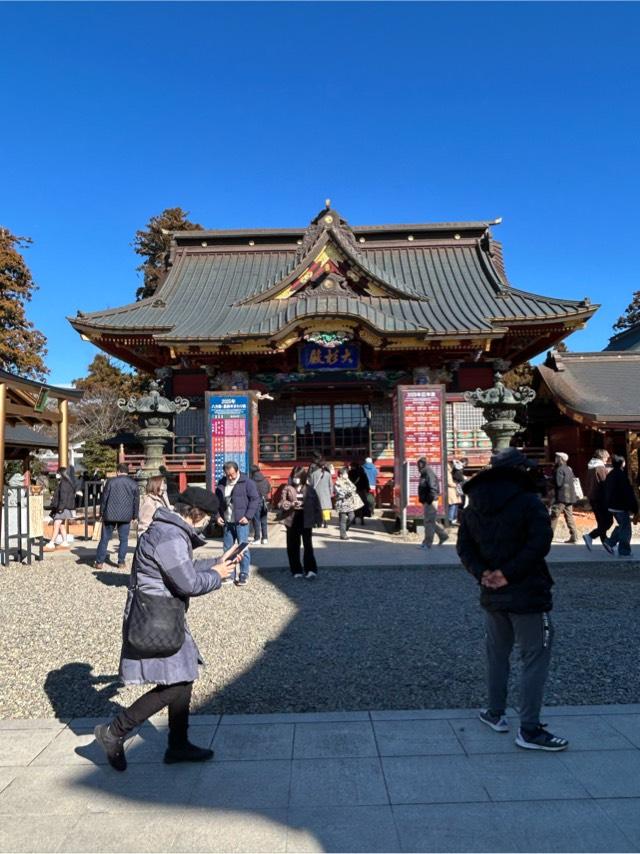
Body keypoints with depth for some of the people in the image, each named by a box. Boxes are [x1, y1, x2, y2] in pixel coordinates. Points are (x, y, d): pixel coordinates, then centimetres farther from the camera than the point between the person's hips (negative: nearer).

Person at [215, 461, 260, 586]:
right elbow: (217, 500, 18)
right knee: (228, 549, 9)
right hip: (227, 522, 5)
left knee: (243, 549, -3)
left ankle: (244, 575, 6)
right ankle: (230, 575, 19)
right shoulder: (221, 483, 8)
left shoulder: (247, 482, -7)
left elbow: (255, 499, -8)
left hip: (241, 522, -5)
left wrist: (248, 516, -13)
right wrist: (218, 515, 7)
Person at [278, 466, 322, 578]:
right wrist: (291, 504, -20)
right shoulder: (287, 489, 0)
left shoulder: (309, 489, 1)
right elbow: (281, 503, -1)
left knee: (308, 546, -4)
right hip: (292, 521, 1)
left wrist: (318, 519, 2)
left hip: (306, 521, -1)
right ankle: (297, 570, 16)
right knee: (293, 547, 6)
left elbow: (316, 504, 5)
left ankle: (311, 569, -1)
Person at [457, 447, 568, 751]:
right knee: (535, 658, 3)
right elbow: (539, 543, -21)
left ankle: (495, 714, 30)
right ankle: (529, 731, 6)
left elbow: (464, 546, 3)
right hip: (527, 595, -6)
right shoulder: (529, 501, -11)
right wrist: (509, 573, -18)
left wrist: (482, 573, -6)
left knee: (497, 654, 19)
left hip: (492, 595, 6)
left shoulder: (474, 506, 7)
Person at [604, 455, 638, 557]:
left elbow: (606, 492, 16)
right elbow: (629, 493, -17)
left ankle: (611, 542, 16)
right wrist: (634, 508, -13)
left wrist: (608, 504, 22)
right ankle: (624, 551, 5)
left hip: (612, 506, 9)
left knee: (621, 525, 22)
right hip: (621, 507, -9)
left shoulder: (609, 475, 9)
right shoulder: (622, 476, -19)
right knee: (625, 528, 1)